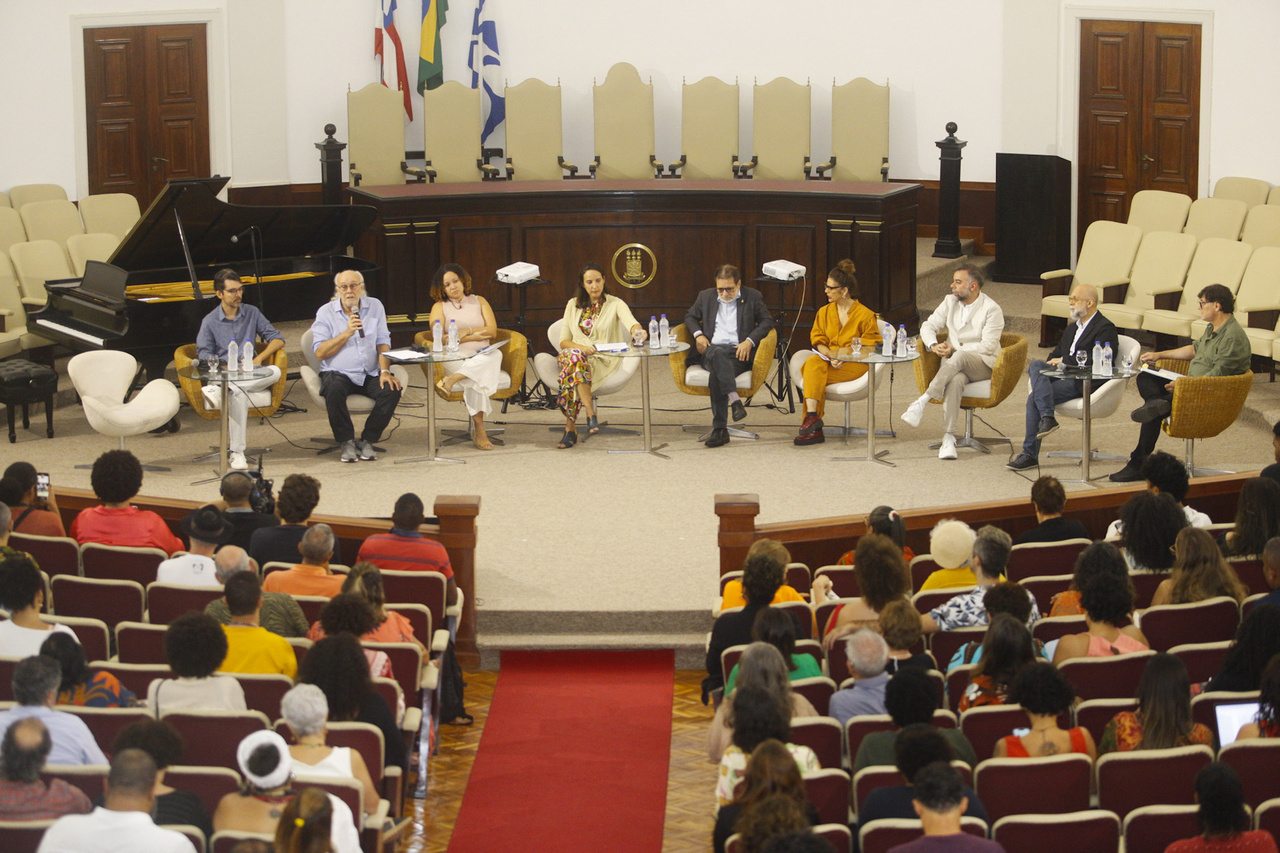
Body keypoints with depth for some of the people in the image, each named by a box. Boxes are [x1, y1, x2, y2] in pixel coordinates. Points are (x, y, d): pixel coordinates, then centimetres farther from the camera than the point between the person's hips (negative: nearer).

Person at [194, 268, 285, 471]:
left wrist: (258, 359, -10)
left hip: (250, 375, 3)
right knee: (238, 396, -39)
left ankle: (218, 392, -39)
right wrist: (228, 370, -21)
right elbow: (204, 357, -2)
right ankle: (235, 453, -33)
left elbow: (278, 339, 8)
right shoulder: (210, 322, 8)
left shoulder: (252, 313, 15)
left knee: (275, 372, -31)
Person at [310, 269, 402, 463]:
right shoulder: (326, 312, 2)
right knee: (334, 390, -36)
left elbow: (383, 342, 6)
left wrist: (385, 371, -10)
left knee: (392, 390, -26)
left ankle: (367, 441, -10)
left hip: (370, 374, 3)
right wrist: (347, 333, -15)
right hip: (339, 373, -2)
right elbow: (320, 353, -6)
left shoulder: (375, 307, 10)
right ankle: (347, 442, -16)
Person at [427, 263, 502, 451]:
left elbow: (492, 331, 7)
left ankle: (451, 380, -42)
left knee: (495, 354, -36)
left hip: (483, 358, 3)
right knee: (477, 379, -37)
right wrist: (475, 336, -6)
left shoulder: (479, 301, 19)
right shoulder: (439, 307, 12)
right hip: (455, 360, -2)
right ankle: (479, 430, -38)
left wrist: (467, 331, -5)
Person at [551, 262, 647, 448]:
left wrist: (638, 331, -41)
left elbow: (631, 322, -16)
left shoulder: (615, 304, 6)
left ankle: (570, 427, -34)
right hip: (576, 354, 2)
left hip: (604, 361, -2)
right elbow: (563, 341, 12)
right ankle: (591, 415, -43)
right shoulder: (573, 305, 16)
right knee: (573, 356, -37)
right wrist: (580, 347, -11)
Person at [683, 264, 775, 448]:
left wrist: (750, 341, -7)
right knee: (718, 354, -40)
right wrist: (697, 334, 7)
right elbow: (690, 316, 30)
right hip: (711, 349, 1)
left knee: (716, 375, -36)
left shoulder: (752, 297, 15)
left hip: (738, 352, -1)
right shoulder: (706, 297, 22)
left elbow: (767, 321, 9)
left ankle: (719, 429, -39)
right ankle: (734, 400, -53)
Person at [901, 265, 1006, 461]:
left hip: (983, 365, -3)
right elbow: (928, 326, 11)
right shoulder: (950, 303, 14)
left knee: (959, 358, -38)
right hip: (954, 364, 3)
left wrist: (954, 350, -18)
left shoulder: (991, 309, -4)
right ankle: (948, 438, -45)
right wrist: (934, 345, -12)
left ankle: (922, 401, -40)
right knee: (956, 380, -35)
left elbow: (988, 346, -13)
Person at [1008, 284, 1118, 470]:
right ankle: (1047, 417, -29)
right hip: (1064, 377, 8)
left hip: (1085, 383, -8)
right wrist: (1051, 362, 3)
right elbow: (1057, 354, 27)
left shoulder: (1105, 329, -3)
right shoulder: (1072, 328, 26)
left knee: (1034, 397, -22)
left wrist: (1064, 361, -10)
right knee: (1036, 365, -21)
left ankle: (1030, 454, -16)